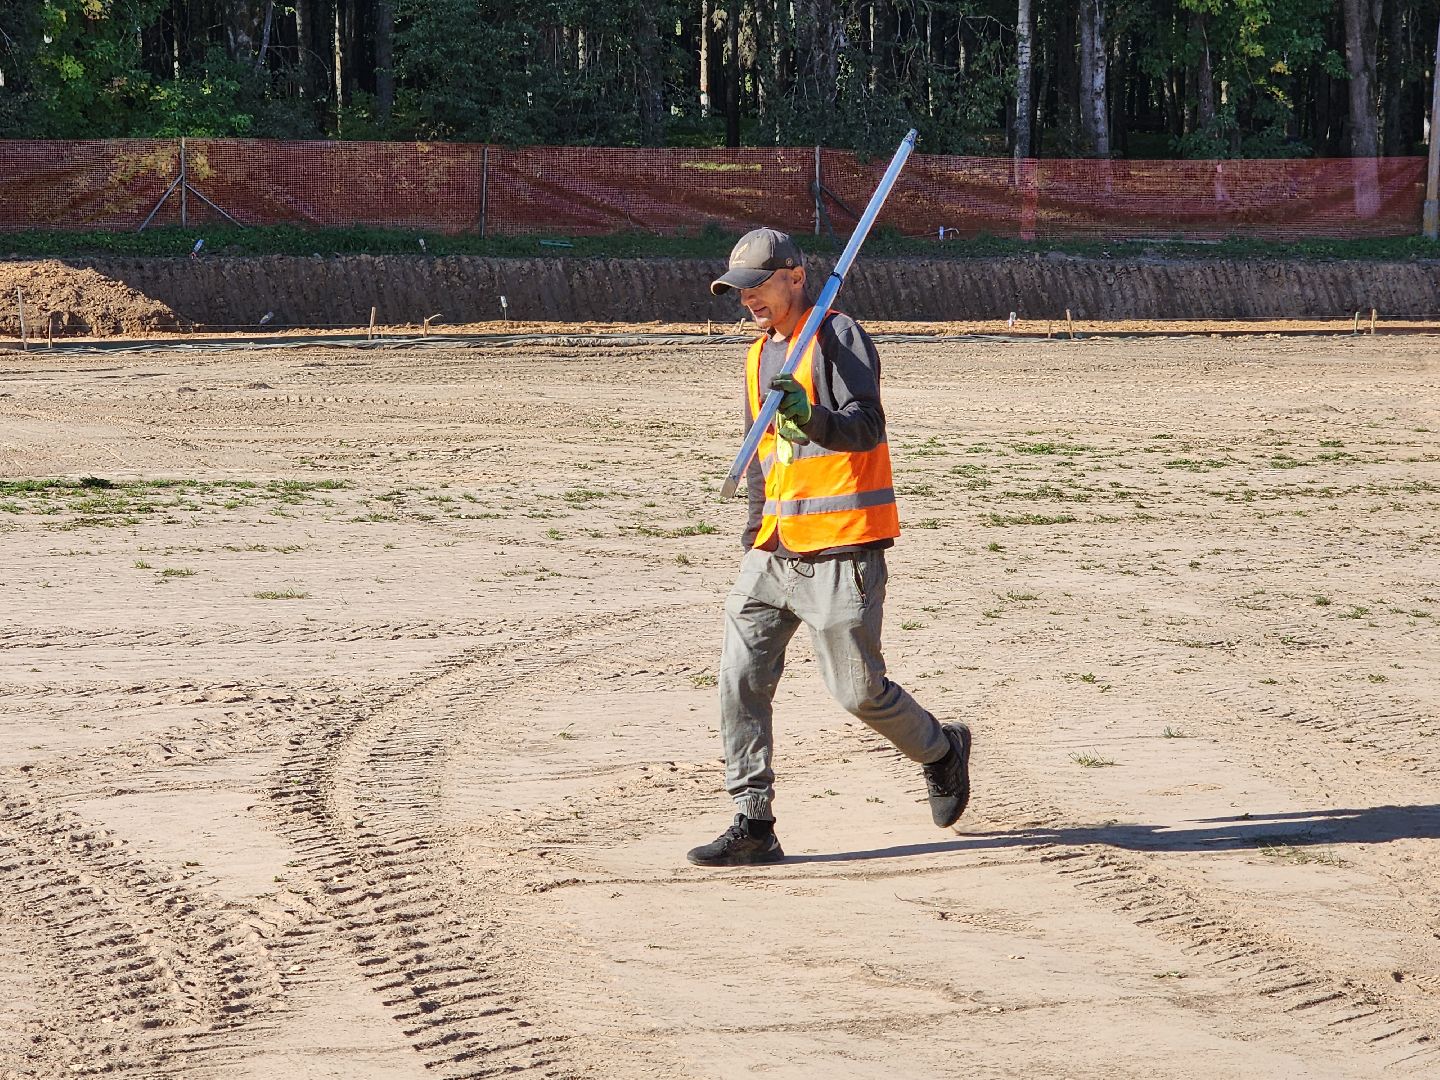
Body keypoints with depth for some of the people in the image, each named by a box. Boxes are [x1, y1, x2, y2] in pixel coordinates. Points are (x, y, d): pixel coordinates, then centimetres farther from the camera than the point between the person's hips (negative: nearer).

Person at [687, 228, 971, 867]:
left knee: (857, 689, -4)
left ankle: (941, 750, 25)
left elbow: (866, 428, -22)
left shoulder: (837, 336, -9)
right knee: (741, 680, -3)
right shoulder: (760, 356, 18)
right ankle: (753, 825, 0)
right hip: (775, 550, 8)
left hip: (841, 550, -8)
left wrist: (813, 420, -42)